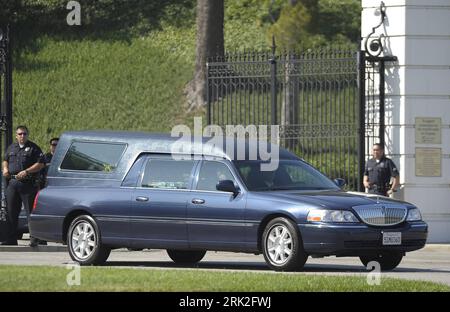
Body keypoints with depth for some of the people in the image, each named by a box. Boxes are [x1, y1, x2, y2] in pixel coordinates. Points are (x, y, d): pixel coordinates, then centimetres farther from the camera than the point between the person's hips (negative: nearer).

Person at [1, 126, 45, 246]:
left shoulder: (33, 148, -1)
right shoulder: (11, 148, 17)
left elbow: (40, 164, -8)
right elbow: (5, 160, 30)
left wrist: (26, 172, -16)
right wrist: (5, 168, 8)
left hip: (27, 183, -6)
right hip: (12, 182, 6)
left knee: (31, 212, -5)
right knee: (11, 212, 6)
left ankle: (34, 238, -3)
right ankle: (11, 239, 12)